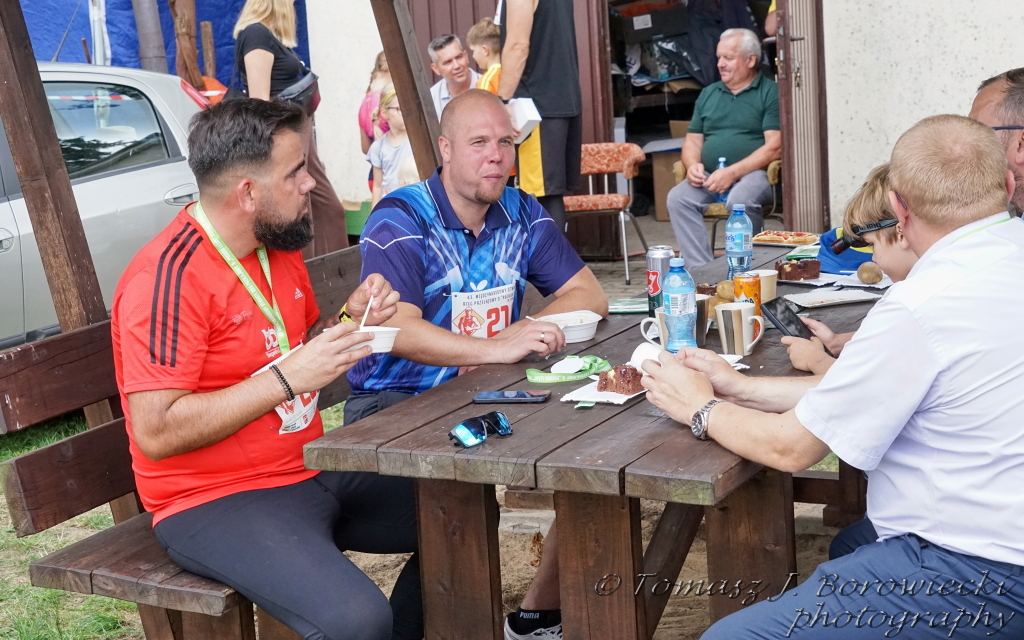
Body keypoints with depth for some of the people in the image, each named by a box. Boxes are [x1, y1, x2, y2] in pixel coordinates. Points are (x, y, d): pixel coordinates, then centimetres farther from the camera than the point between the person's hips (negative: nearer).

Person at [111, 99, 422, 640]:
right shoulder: (168, 278, -21)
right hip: (216, 503, -9)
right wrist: (287, 378, -26)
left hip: (316, 471, 9)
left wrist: (350, 320, 0)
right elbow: (156, 433, -25)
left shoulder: (280, 246, 7)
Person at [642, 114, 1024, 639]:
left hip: (975, 575, -10)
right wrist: (740, 389, 14)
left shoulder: (921, 307, -24)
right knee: (849, 543, 34)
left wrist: (701, 409, 7)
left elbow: (791, 447, -12)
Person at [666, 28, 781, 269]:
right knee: (678, 197, -23)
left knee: (740, 200, -37)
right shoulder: (708, 94, 21)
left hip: (754, 173, -5)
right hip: (709, 176, 5)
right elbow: (693, 141, 21)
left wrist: (732, 172, -19)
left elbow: (775, 147, -9)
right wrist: (693, 165, -4)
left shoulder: (770, 93, 1)